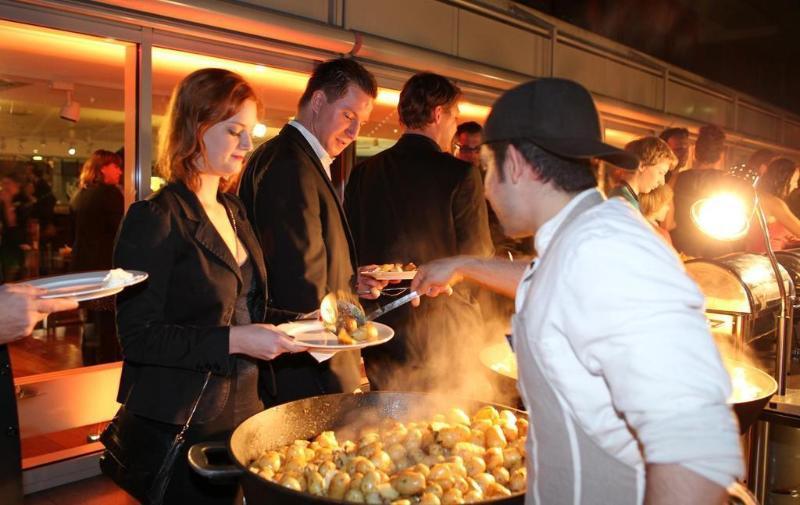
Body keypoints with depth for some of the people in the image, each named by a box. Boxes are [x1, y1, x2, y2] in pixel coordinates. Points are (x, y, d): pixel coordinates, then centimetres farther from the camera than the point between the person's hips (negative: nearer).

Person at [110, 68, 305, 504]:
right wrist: (232, 340, -25)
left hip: (241, 413, 7)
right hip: (176, 430, -7)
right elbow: (139, 337, -18)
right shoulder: (155, 219, -14)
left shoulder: (234, 211, 10)